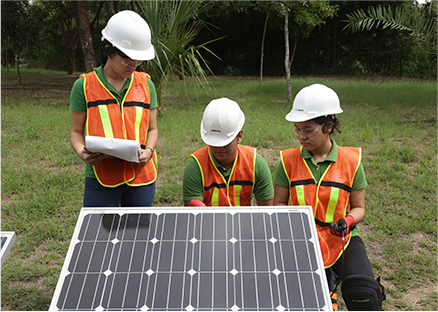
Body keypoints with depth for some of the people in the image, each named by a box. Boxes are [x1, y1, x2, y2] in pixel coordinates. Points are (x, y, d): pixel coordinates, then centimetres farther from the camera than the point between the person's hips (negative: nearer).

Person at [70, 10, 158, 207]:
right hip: (100, 178, -2)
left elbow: (152, 129, 11)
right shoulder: (84, 85, -1)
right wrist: (81, 152, -16)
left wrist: (148, 150, -9)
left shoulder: (145, 84, 7)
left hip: (141, 175, 3)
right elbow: (76, 131, 5)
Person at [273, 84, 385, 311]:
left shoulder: (351, 160, -2)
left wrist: (348, 220, -16)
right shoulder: (289, 160, -2)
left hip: (343, 240, 0)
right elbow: (279, 203, 6)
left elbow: (358, 207, 5)